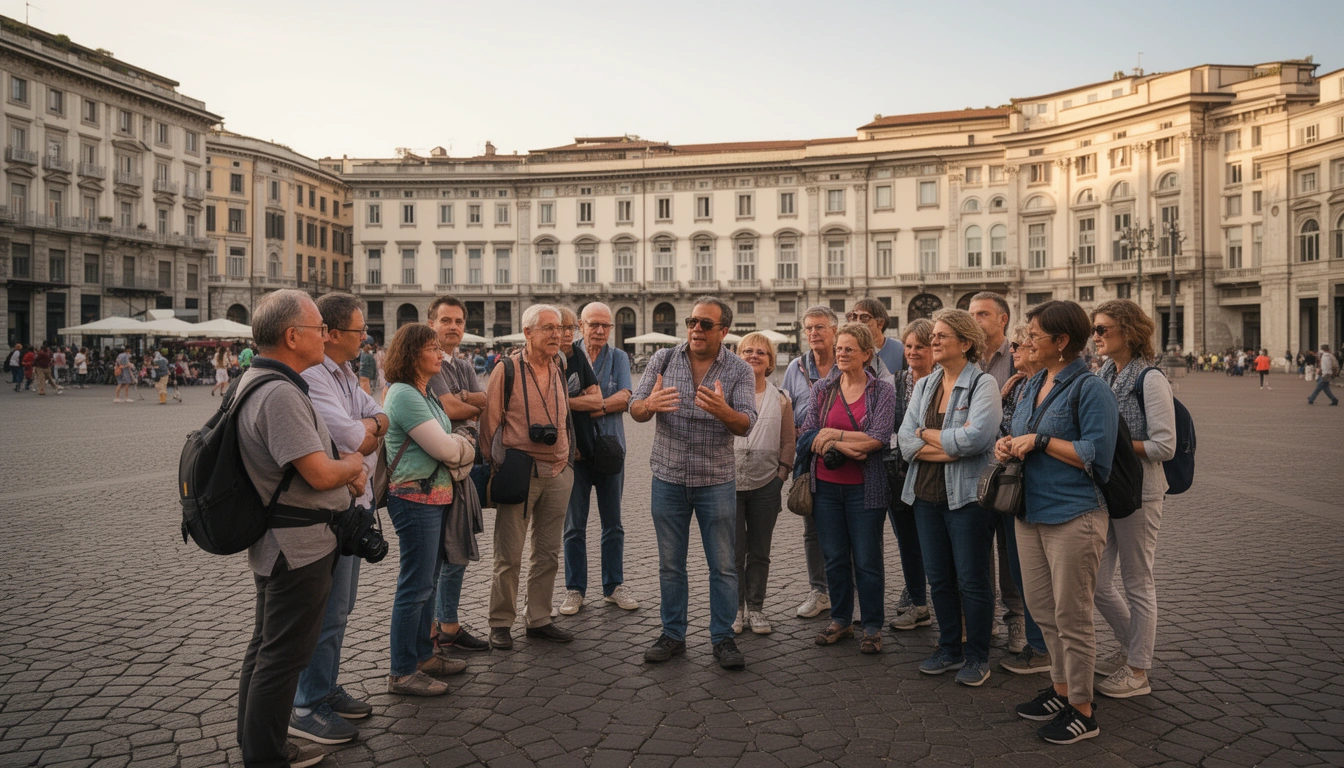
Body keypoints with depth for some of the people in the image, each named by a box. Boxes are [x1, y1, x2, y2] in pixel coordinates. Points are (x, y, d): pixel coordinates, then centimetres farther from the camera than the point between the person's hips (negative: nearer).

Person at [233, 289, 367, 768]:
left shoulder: (258, 381, 10)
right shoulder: (280, 394, -25)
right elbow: (321, 474, -28)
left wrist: (345, 467, 2)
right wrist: (354, 466, -7)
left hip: (277, 544, 11)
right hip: (300, 548, -11)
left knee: (267, 647, 20)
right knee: (284, 655, 1)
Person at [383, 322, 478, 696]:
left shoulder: (423, 393, 14)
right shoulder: (404, 395, -17)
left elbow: (448, 446, 14)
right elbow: (446, 449, -18)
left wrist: (455, 446, -6)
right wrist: (463, 445, 2)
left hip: (434, 494, 10)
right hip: (415, 497, -10)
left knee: (428, 581, 18)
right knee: (415, 586, -3)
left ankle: (423, 655, 31)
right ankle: (402, 673, 7)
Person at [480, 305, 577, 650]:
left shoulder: (559, 372, 11)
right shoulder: (507, 370, -7)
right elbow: (490, 422, -5)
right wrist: (500, 465, -6)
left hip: (558, 474, 6)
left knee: (548, 553, 12)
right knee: (509, 556, 2)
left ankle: (539, 620, 23)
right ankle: (500, 623, 16)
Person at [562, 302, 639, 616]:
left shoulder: (619, 357, 6)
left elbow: (625, 398, -9)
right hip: (575, 450, -2)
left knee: (613, 524, 10)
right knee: (575, 525, 5)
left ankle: (613, 586, 22)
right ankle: (575, 589, 16)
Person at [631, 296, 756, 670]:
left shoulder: (740, 370, -4)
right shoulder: (663, 359, 0)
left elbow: (746, 425, -15)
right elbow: (635, 410, -4)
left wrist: (722, 410, -38)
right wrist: (649, 404, -28)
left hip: (716, 481, -1)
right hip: (668, 478, 2)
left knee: (723, 566, 5)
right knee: (670, 564, 11)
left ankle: (723, 638, 19)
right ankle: (673, 635, 25)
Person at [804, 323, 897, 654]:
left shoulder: (883, 391, -3)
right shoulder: (822, 389, 6)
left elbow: (879, 438, -14)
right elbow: (807, 435, -2)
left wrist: (833, 434, -14)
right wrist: (847, 446, -15)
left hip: (864, 488, -3)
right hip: (827, 486, 3)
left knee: (867, 561, 4)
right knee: (834, 558, 12)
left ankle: (872, 627, 19)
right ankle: (840, 620, 27)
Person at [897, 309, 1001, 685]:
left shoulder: (983, 383, -7)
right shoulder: (924, 386, 11)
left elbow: (976, 437, -23)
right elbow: (907, 441, 0)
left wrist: (928, 434, -10)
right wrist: (952, 446, -14)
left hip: (967, 496, -6)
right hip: (927, 495, 6)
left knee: (972, 580, 4)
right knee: (939, 579, 13)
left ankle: (978, 656, 19)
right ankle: (950, 649, 28)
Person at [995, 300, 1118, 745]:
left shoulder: (1090, 389, -14)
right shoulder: (1034, 386, 11)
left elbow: (1095, 455, -19)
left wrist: (1039, 441, -18)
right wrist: (1009, 445, 1)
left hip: (1073, 517, -8)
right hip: (1030, 512, 8)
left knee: (1072, 616, 2)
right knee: (1041, 609, 17)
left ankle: (1081, 712, 17)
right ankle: (1061, 689, 34)